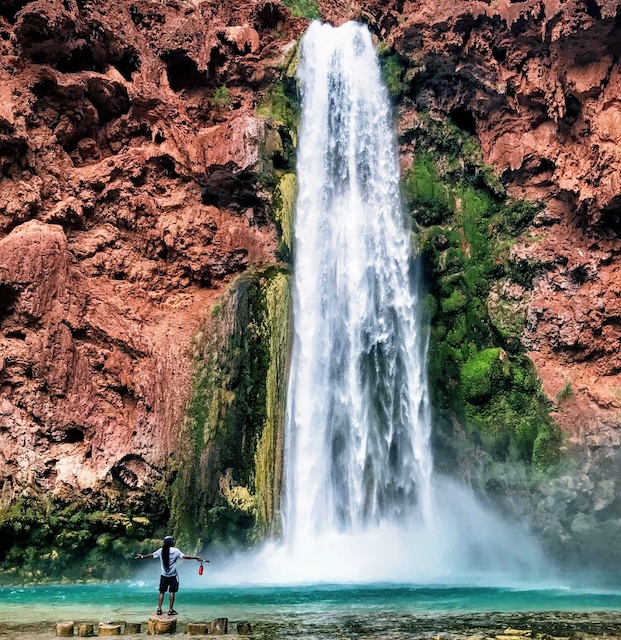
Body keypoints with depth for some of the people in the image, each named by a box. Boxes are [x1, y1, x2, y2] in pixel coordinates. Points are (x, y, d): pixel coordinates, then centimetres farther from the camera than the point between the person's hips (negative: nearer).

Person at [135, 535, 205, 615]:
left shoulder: (161, 550, -2)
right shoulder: (175, 551, -13)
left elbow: (151, 555, 9)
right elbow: (185, 557, -18)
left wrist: (142, 557, 25)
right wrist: (196, 557, -13)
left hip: (164, 575, 3)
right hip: (173, 576, -3)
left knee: (162, 592, 12)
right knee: (172, 592, 7)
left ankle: (159, 609, 11)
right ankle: (171, 610, 10)